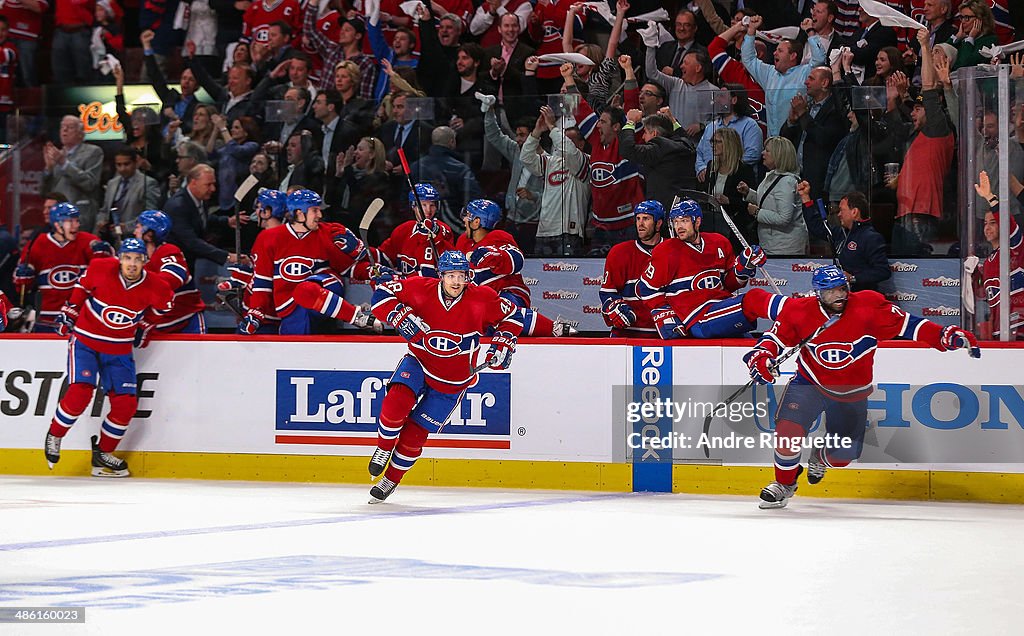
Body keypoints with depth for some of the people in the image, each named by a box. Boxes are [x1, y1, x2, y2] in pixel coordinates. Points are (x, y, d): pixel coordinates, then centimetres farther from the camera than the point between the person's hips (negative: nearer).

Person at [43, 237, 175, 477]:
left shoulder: (155, 288, -13)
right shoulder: (100, 269, -18)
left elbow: (161, 303, 10)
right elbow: (83, 287, 3)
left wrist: (145, 326, 10)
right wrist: (69, 311, 8)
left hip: (119, 350, 3)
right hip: (85, 340, -3)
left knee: (126, 403, -4)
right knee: (80, 391, -21)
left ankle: (103, 454, 14)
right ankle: (54, 436, 3)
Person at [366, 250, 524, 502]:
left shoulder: (481, 299, -15)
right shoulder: (420, 289, -16)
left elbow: (511, 316, 2)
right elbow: (382, 294, -11)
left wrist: (503, 342, -10)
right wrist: (400, 316, -26)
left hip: (452, 380, 0)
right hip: (418, 362, 0)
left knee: (415, 432, 0)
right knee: (398, 400, -30)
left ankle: (391, 480, 23)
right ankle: (384, 449, -2)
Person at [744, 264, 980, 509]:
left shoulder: (869, 307, -18)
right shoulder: (799, 311, -16)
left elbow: (906, 324, -17)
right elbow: (777, 336, -6)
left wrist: (947, 336, -26)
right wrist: (761, 356, -27)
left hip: (852, 392, 1)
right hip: (810, 381, -1)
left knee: (844, 453, 1)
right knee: (789, 428, -24)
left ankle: (819, 459, 41)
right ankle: (785, 483, 2)